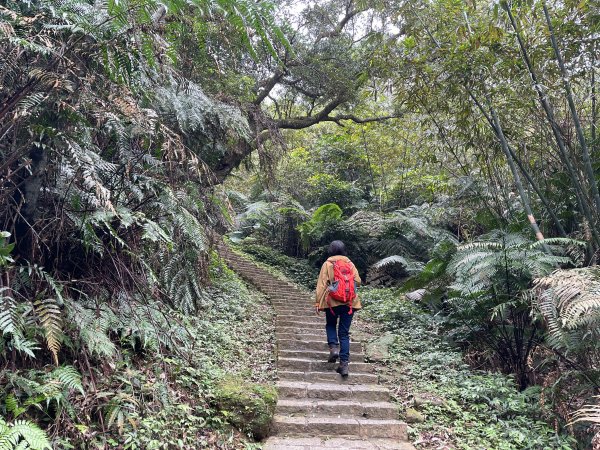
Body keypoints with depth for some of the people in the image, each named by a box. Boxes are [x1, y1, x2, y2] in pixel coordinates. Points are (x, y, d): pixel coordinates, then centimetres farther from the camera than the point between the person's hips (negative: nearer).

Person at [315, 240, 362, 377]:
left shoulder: (327, 264, -1)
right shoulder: (350, 263, 6)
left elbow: (321, 284, -4)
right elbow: (357, 281, 6)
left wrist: (318, 302, -2)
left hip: (332, 302, -2)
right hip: (349, 302, 2)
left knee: (330, 325, 23)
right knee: (344, 333, 7)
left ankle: (334, 347, 0)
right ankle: (344, 364, 1)